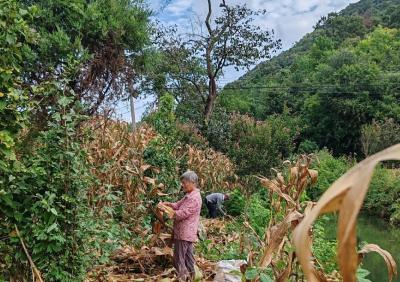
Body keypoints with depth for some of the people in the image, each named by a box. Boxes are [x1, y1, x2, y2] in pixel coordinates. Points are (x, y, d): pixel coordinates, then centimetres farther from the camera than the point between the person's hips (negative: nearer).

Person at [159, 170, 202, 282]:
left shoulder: (194, 198, -20)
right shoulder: (189, 196, 14)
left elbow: (182, 213, -23)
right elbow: (177, 205, 17)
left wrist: (167, 211, -15)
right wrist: (167, 204, -1)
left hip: (184, 233, -10)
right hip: (187, 233, 10)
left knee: (179, 259, -5)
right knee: (188, 257, 16)